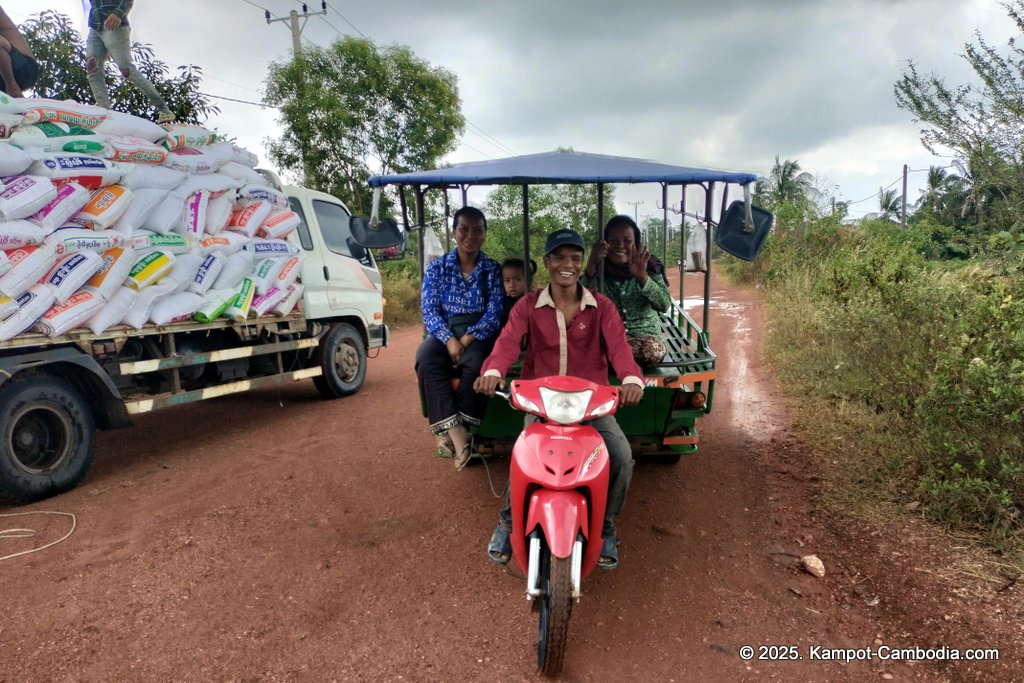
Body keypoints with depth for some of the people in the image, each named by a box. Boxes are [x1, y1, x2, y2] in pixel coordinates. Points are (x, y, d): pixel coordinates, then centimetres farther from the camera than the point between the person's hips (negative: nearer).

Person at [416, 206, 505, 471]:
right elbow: (429, 311, -1)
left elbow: (494, 312, -3)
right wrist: (449, 339, -19)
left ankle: (447, 430, -27)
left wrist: (469, 338, -19)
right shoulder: (436, 267, 8)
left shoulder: (493, 269, 7)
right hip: (444, 333, 1)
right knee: (426, 359, -32)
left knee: (478, 362, -36)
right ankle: (456, 432, -36)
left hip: (479, 334, -1)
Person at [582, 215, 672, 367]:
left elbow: (664, 305, -16)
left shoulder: (649, 266, -3)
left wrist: (642, 276, -31)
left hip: (644, 334, 1)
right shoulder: (599, 269, -1)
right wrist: (591, 268, -29)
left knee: (653, 351, -33)